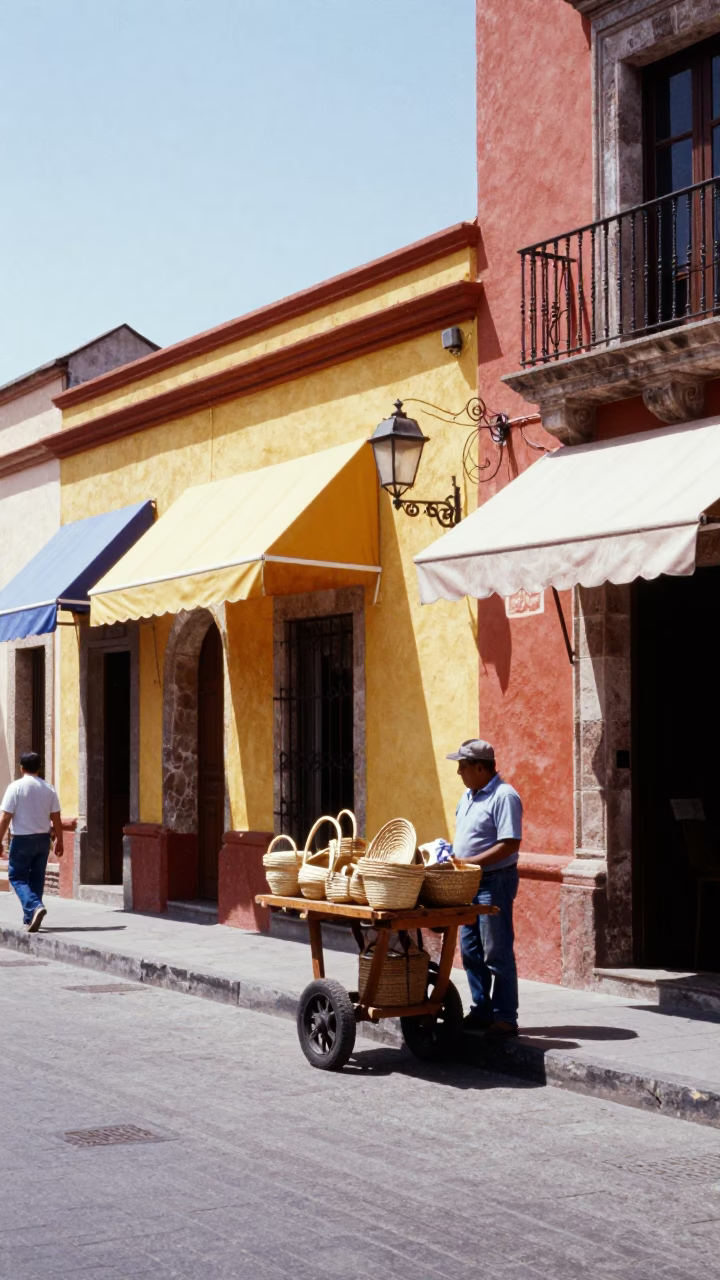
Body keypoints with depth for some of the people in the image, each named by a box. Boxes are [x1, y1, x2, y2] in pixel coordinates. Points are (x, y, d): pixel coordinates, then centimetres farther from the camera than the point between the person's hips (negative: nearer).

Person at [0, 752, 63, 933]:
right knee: (36, 878, 13)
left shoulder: (16, 787, -10)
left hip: (22, 839, -4)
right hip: (43, 839, 4)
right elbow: (56, 819, 3)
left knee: (17, 877, 5)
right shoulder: (49, 789, 2)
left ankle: (34, 907, -19)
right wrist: (59, 841, 12)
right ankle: (30, 919, 15)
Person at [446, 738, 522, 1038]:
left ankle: (505, 1018, 0)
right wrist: (450, 854, 6)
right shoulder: (468, 796, 14)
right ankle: (482, 1011, 22)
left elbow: (509, 844, -22)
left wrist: (469, 862, -23)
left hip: (495, 881, -10)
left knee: (497, 952, -5)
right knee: (470, 950, 13)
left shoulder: (504, 797, -15)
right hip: (469, 882, 10)